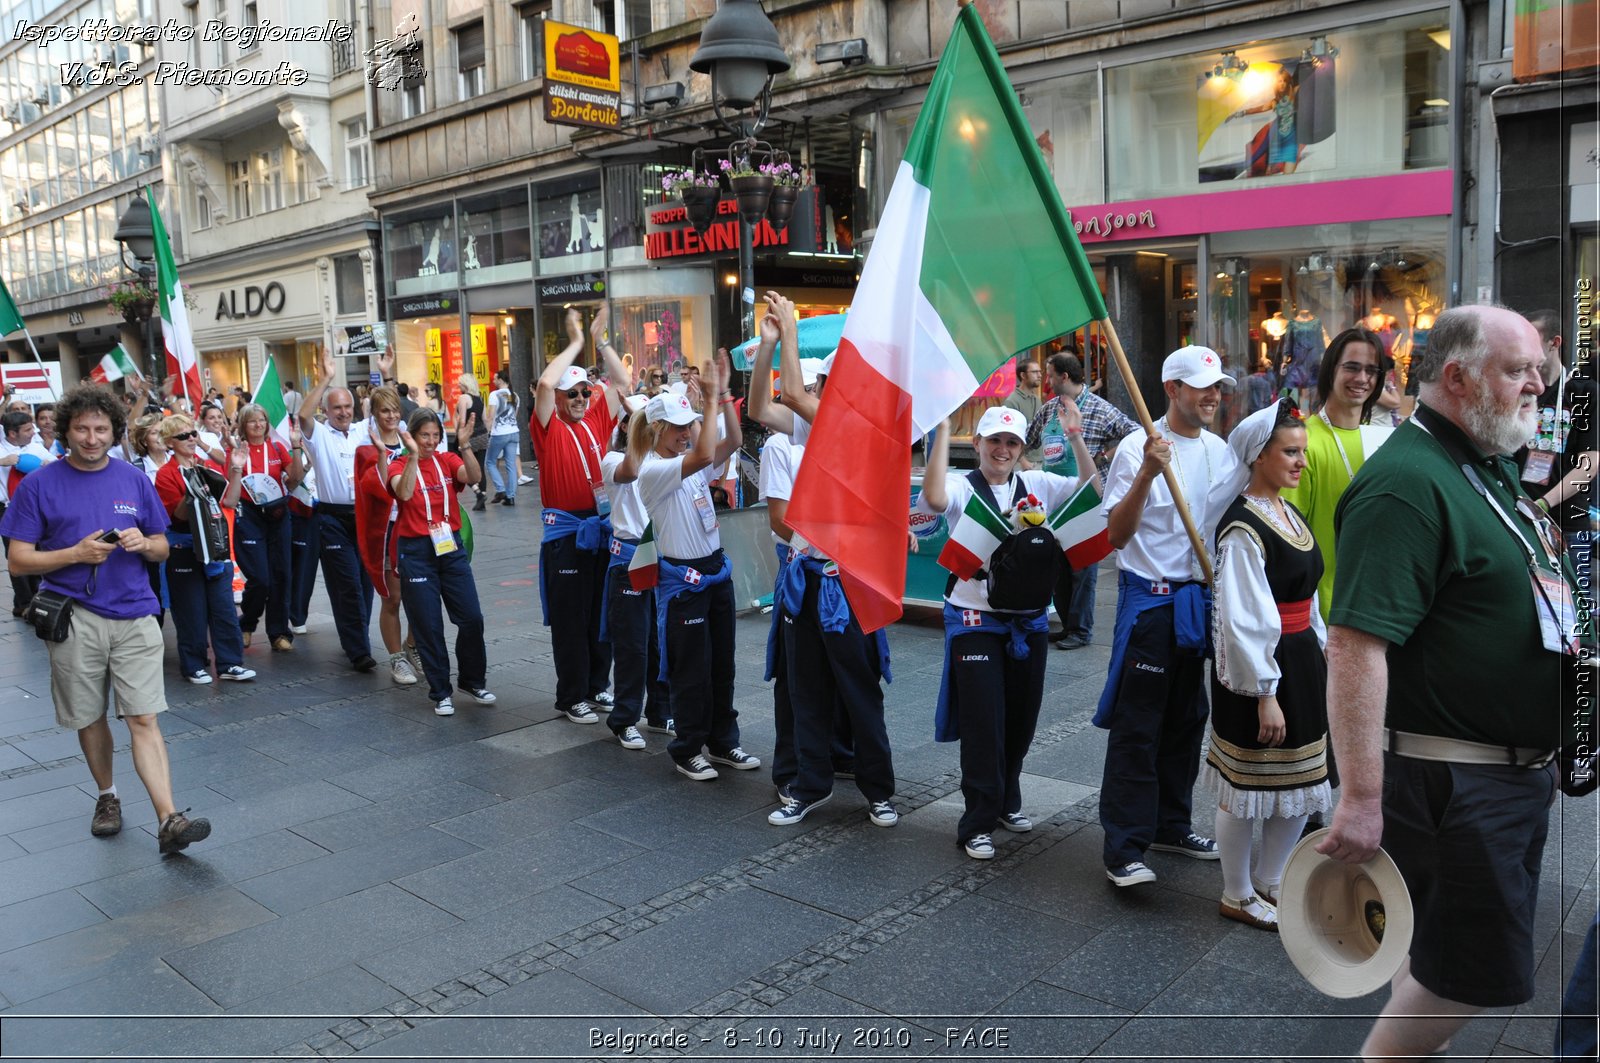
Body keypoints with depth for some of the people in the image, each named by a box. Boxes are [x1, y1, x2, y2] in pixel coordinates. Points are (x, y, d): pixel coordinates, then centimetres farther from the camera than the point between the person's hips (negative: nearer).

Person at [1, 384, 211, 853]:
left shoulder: (135, 480, 7)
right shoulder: (39, 485, 0)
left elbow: (162, 548, 12)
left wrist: (143, 543, -11)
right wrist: (76, 554, -16)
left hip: (134, 616, 0)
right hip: (74, 619, 0)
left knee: (144, 719, -6)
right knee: (90, 718, 13)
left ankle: (169, 821, -11)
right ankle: (107, 796, 35)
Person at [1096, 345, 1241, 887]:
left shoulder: (1221, 452, 9)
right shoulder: (1138, 449, -12)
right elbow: (1117, 535, -18)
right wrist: (1147, 472, -27)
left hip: (1201, 598, 7)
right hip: (1150, 601, -7)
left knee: (1187, 721, 16)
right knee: (1136, 727, -3)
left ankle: (1171, 825, 31)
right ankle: (1124, 848, 4)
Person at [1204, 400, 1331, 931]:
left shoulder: (1291, 516, 10)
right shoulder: (1243, 528, -18)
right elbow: (1243, 621, -20)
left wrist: (1320, 663, 17)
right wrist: (1264, 694, -20)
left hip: (1301, 660, 9)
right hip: (1258, 668, -9)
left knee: (1300, 784, 16)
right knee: (1249, 787, 5)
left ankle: (1269, 883, 33)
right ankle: (1237, 896, 22)